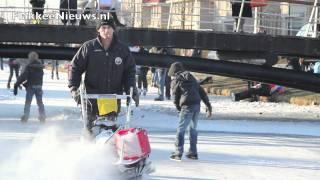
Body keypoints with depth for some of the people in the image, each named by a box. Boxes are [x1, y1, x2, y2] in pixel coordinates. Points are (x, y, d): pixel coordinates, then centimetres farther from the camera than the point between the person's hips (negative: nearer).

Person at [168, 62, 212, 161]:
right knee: (193, 128, 18)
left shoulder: (175, 81, 5)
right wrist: (208, 105, 17)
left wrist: (179, 108, 20)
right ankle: (193, 152, 22)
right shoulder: (192, 78, 22)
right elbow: (202, 92, 18)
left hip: (187, 106, -6)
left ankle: (178, 153, -4)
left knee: (181, 129, -1)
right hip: (197, 105, 6)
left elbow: (175, 98, 4)